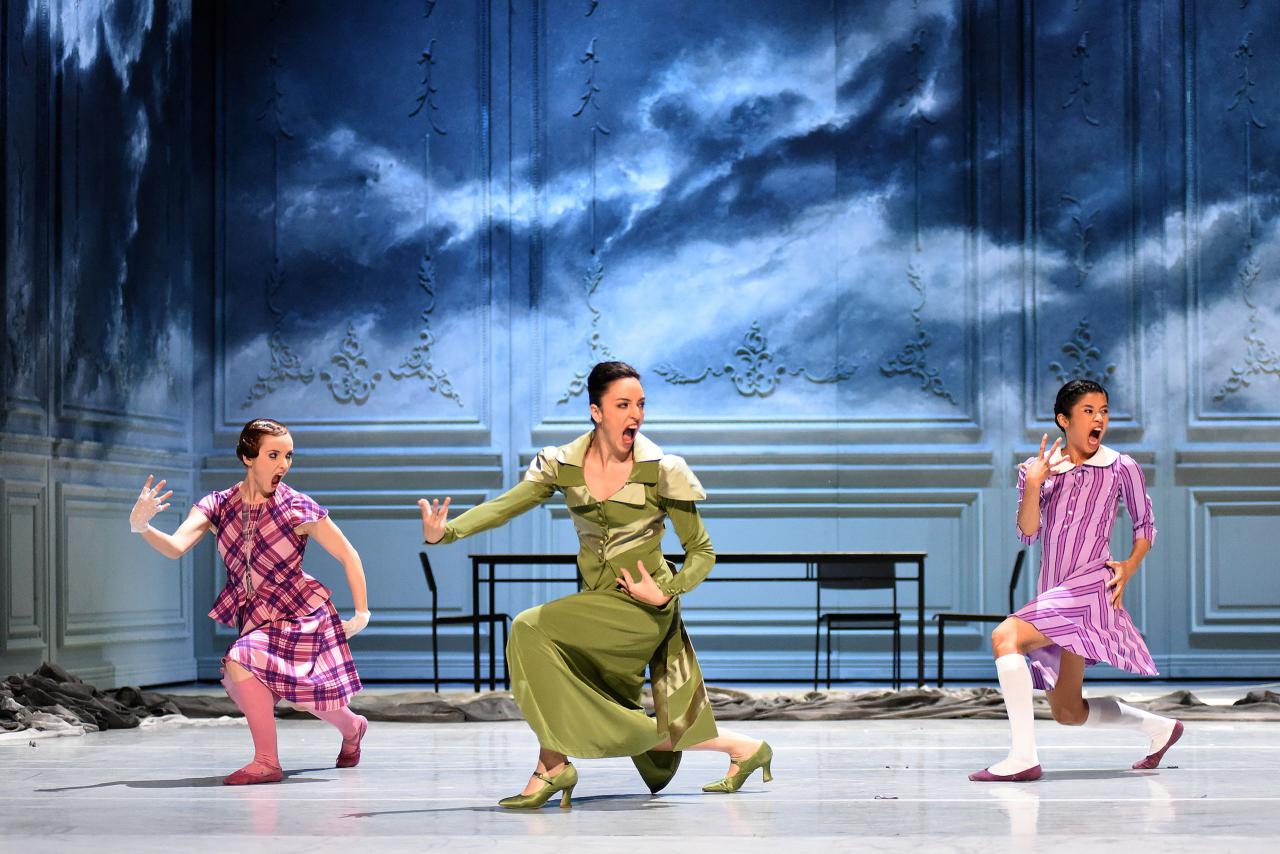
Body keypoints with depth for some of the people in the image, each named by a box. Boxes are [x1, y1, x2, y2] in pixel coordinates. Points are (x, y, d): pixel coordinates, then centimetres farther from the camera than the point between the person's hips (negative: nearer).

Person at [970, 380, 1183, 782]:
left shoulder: (1121, 468, 2)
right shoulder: (1038, 468, 10)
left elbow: (1145, 526, 13)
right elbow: (1027, 534, 1)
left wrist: (1129, 567, -3)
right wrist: (1033, 485, -14)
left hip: (1091, 586, -6)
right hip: (1053, 594, 6)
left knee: (1005, 637, -27)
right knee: (1068, 713, 11)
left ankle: (1023, 756, -28)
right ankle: (1160, 727, 34)